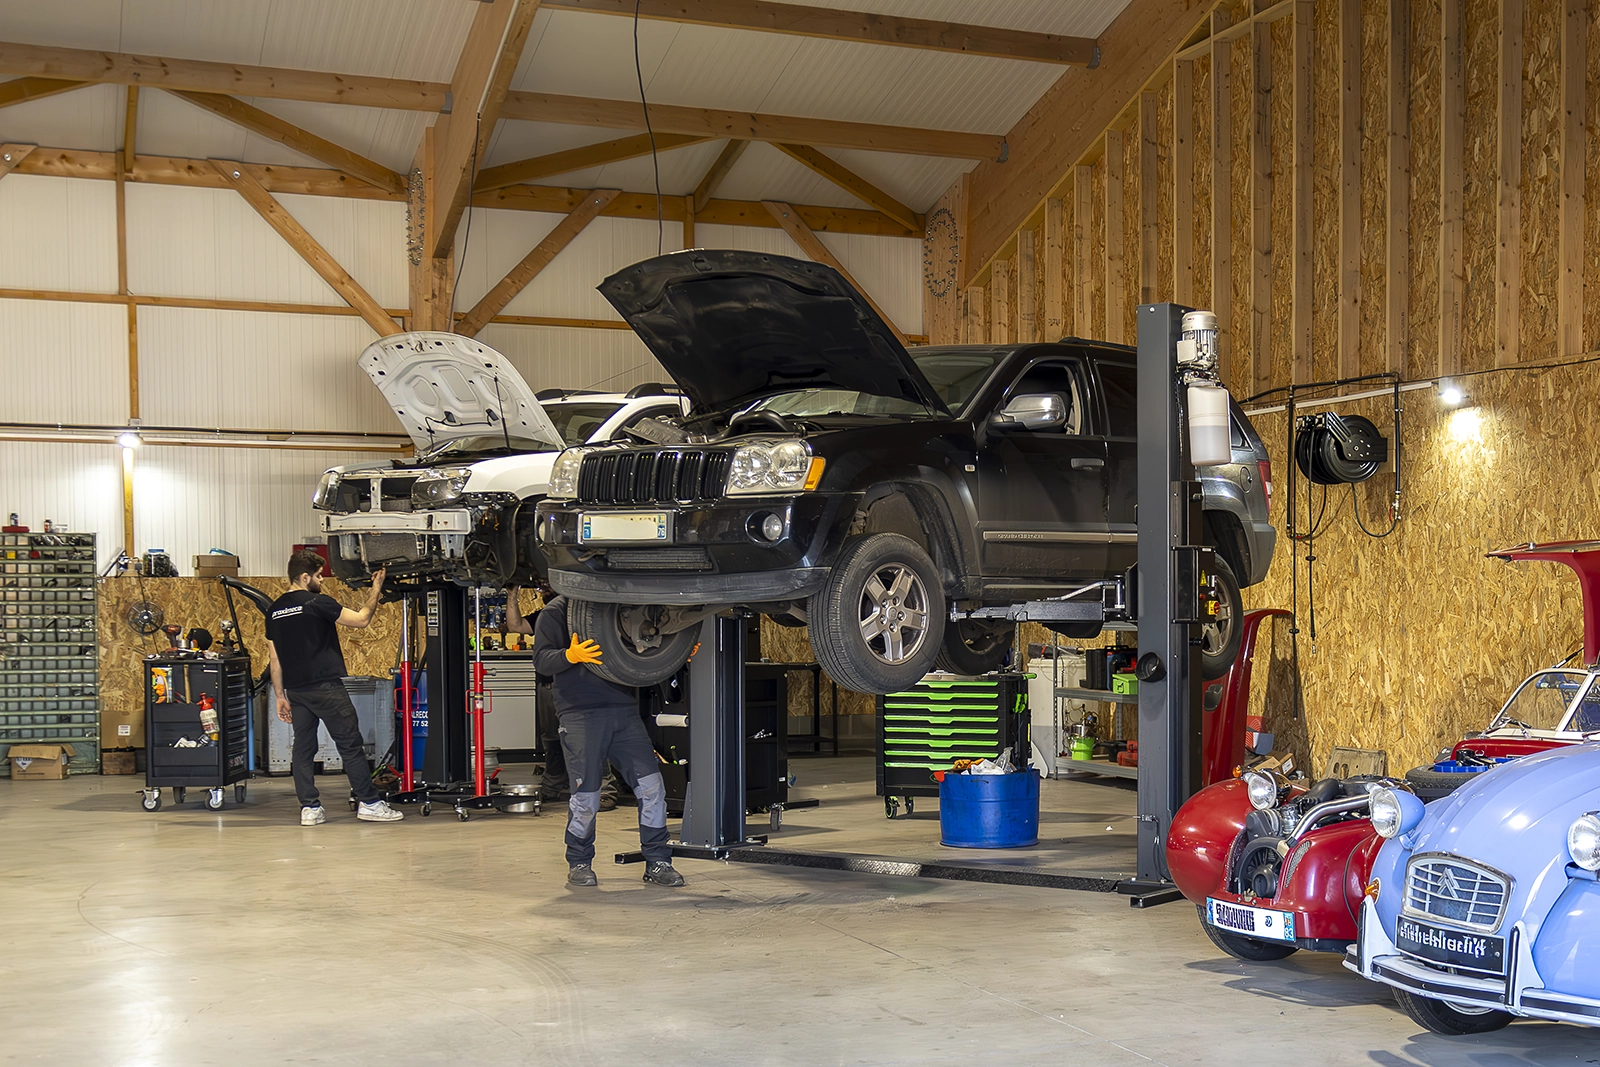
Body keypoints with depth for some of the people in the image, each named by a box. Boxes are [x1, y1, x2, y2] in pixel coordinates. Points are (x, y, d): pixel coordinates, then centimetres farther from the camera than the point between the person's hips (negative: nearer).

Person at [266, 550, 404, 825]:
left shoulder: (274, 611, 11)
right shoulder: (318, 603, -10)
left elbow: (275, 658, 13)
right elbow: (362, 620, -8)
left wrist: (281, 695, 16)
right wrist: (376, 590, 4)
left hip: (295, 689, 7)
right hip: (325, 687, -6)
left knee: (303, 748, 9)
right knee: (350, 745, 0)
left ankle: (309, 808, 6)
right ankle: (368, 803, 3)